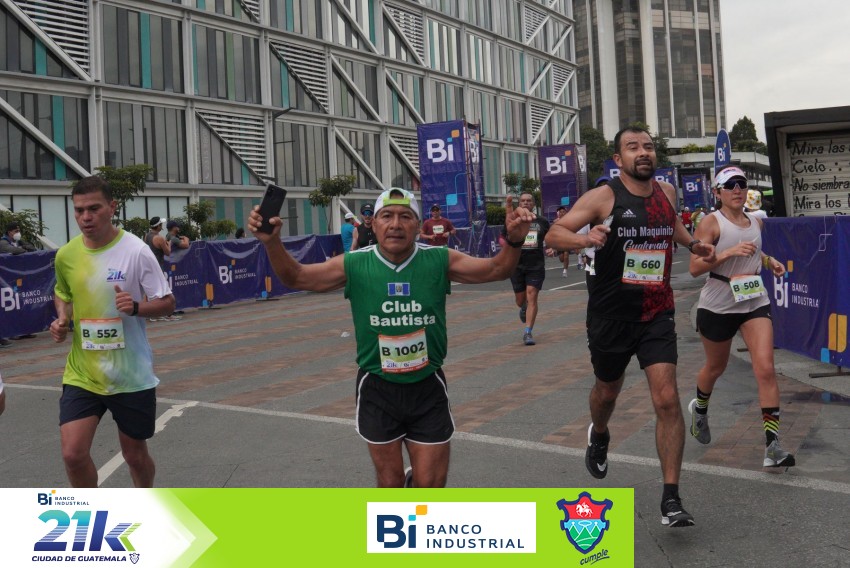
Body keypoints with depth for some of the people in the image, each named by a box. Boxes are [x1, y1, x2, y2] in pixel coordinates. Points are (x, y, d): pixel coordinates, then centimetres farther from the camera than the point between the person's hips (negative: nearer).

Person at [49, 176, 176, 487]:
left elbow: (167, 303, -8)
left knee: (135, 455, 11)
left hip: (132, 375, -3)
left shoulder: (135, 251, -13)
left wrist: (136, 306, -28)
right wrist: (62, 320, -2)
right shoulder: (65, 255, -1)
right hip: (81, 375, 3)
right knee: (73, 453, -9)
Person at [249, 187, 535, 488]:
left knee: (431, 484, 8)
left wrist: (514, 240, -26)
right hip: (377, 390, 0)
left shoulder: (439, 260, -8)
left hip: (428, 387, 0)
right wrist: (272, 242, -21)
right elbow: (295, 277, -3)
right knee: (390, 483, 13)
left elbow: (496, 269, -6)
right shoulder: (354, 265, -8)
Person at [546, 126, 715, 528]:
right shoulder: (603, 197, -12)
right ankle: (599, 436, 54)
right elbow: (554, 234, -17)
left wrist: (693, 244, 10)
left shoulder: (666, 192, 4)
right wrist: (585, 238, -37)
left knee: (667, 399, -10)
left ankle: (671, 498, -2)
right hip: (611, 315, -2)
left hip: (656, 314, 2)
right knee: (608, 390, 18)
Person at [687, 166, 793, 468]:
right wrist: (729, 252, -28)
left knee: (765, 369, -12)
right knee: (715, 367, 15)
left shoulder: (756, 222, 7)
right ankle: (700, 409, 48)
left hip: (755, 302, 4)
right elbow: (695, 267, -18)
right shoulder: (711, 222, -11)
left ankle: (772, 444, -11)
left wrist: (768, 260, 8)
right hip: (718, 305, -4)